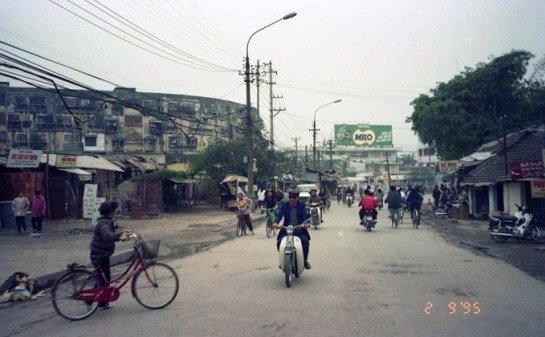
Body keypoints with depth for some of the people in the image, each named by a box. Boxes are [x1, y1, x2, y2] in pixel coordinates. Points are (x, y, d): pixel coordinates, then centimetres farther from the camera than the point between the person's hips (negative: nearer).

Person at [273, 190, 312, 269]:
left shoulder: (301, 206, 4)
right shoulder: (284, 205, 4)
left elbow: (305, 215, -11)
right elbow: (279, 215, -9)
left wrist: (307, 223, -33)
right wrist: (275, 223, -30)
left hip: (299, 230, -1)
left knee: (305, 241, -27)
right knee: (279, 242, -22)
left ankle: (305, 260, -2)